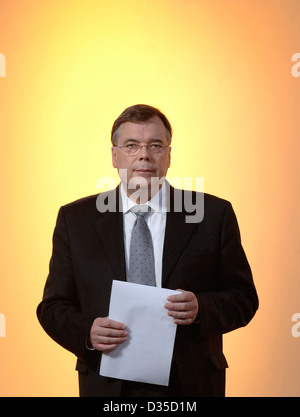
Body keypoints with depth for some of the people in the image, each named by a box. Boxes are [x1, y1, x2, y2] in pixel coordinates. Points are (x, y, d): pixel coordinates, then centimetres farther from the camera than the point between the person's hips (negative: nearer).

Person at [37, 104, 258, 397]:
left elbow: (244, 298, 0)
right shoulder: (75, 219, 2)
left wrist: (201, 308, -19)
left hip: (191, 384, 0)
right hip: (108, 385, 0)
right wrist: (87, 332, -17)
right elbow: (54, 306, 3)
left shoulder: (214, 214, 0)